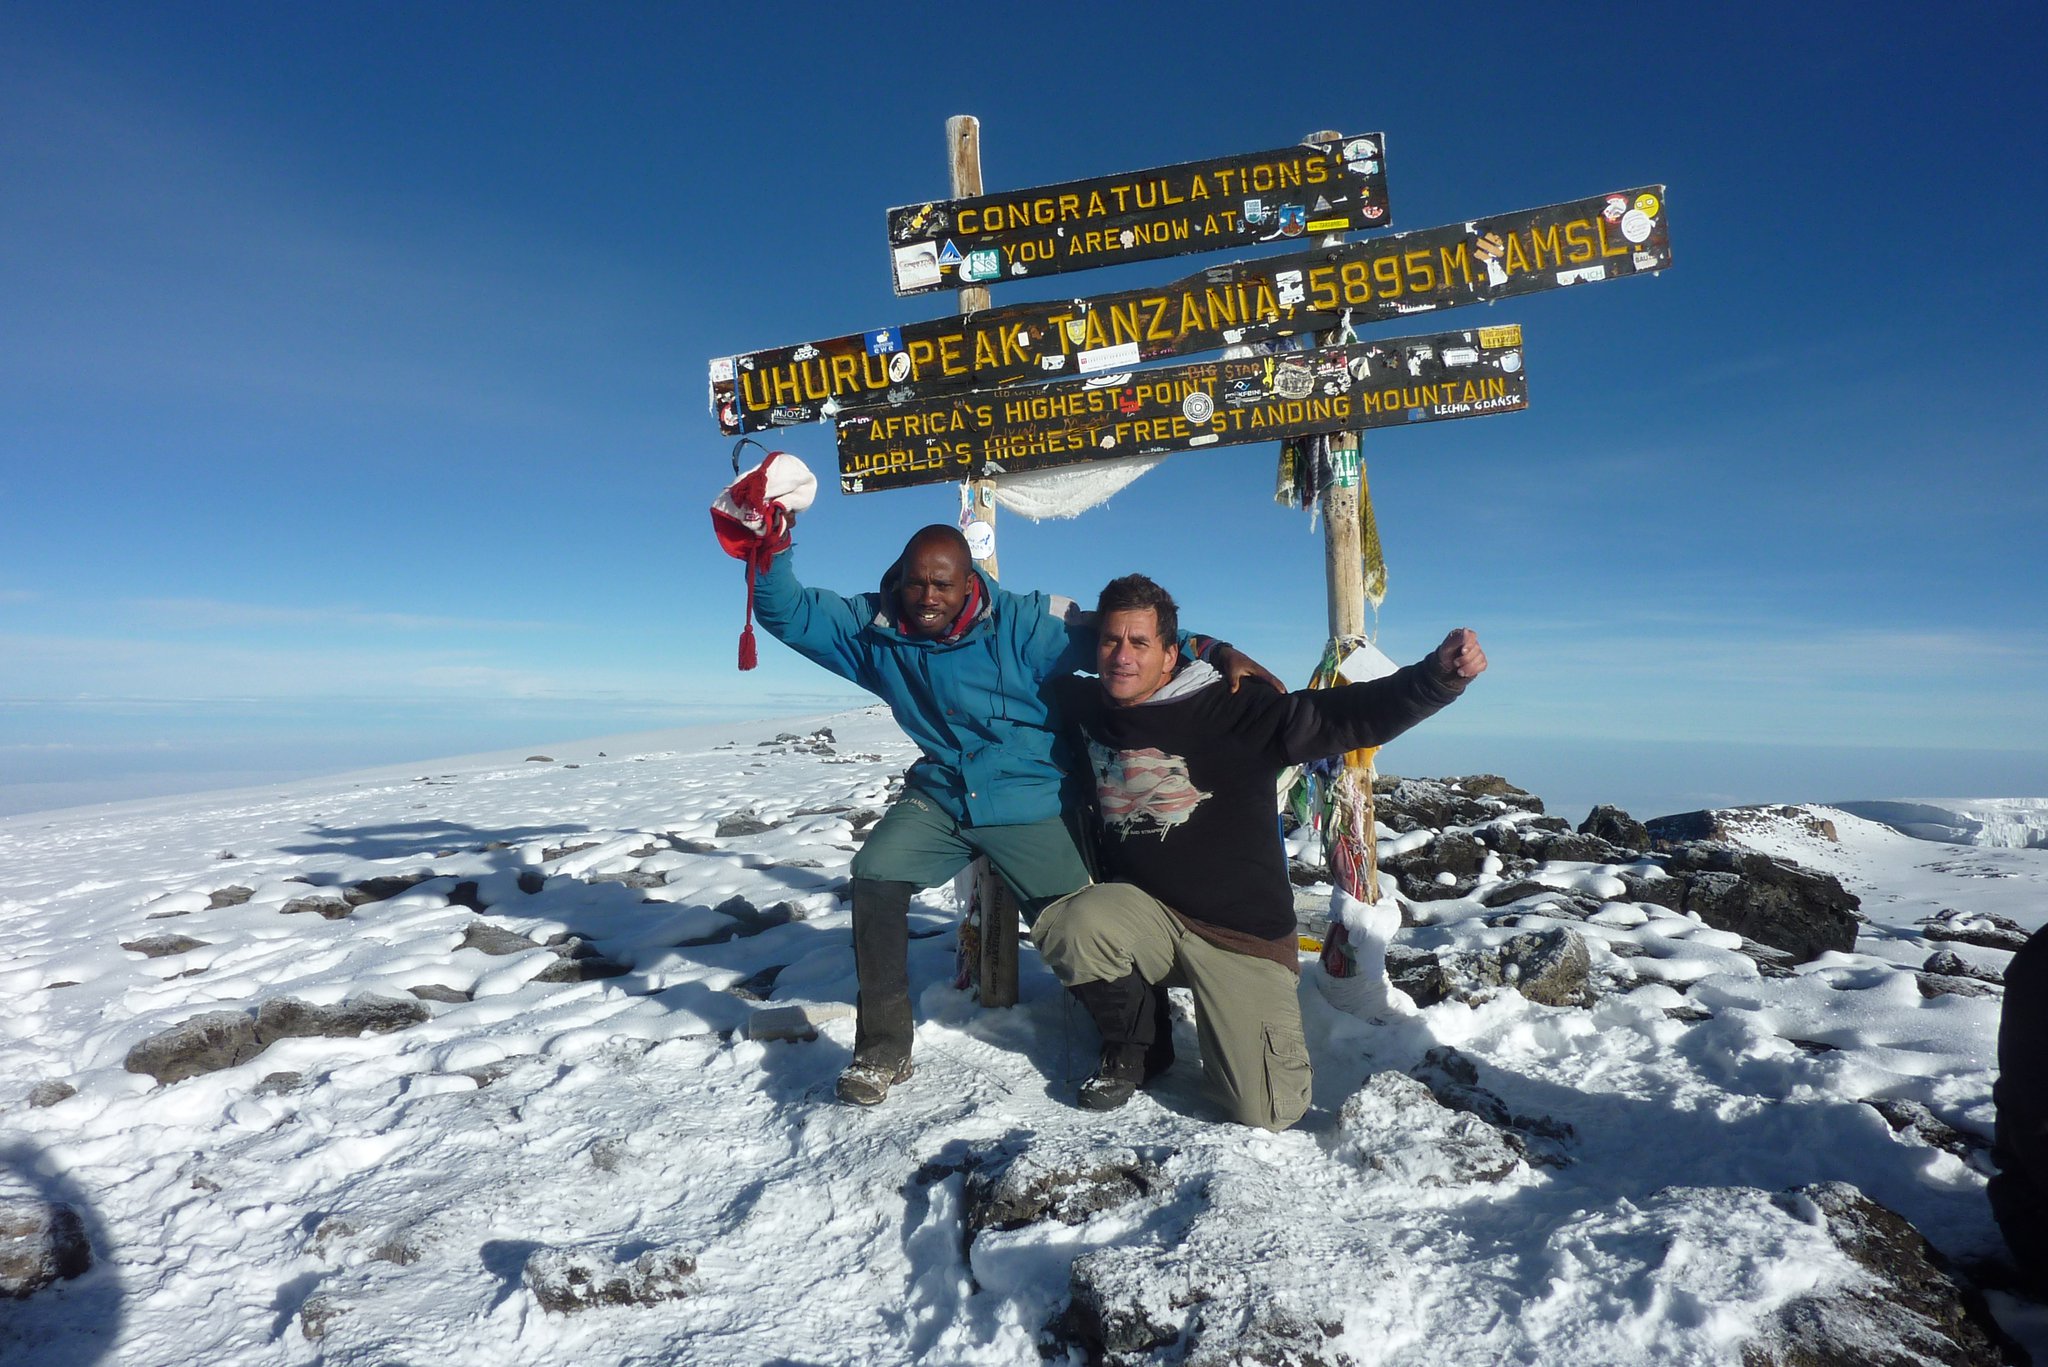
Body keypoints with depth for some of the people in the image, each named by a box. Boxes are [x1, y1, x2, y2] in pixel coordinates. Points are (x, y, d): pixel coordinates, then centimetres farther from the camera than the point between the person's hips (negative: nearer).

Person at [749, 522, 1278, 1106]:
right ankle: (884, 1048, 1)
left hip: (1029, 800, -3)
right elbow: (785, 611, 0)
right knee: (875, 872, -18)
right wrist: (773, 548, -19)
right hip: (939, 796, 4)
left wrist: (1217, 651, -29)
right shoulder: (875, 627, -4)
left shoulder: (1023, 623, -16)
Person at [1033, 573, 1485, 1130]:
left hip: (1241, 935, -2)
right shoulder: (1083, 704, -1)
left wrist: (1439, 675, -34)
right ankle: (1139, 1046, 1)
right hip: (1142, 912, 3)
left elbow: (1345, 715, -21)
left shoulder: (1232, 712, -14)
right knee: (1072, 926, -32)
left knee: (1267, 1113, -9)